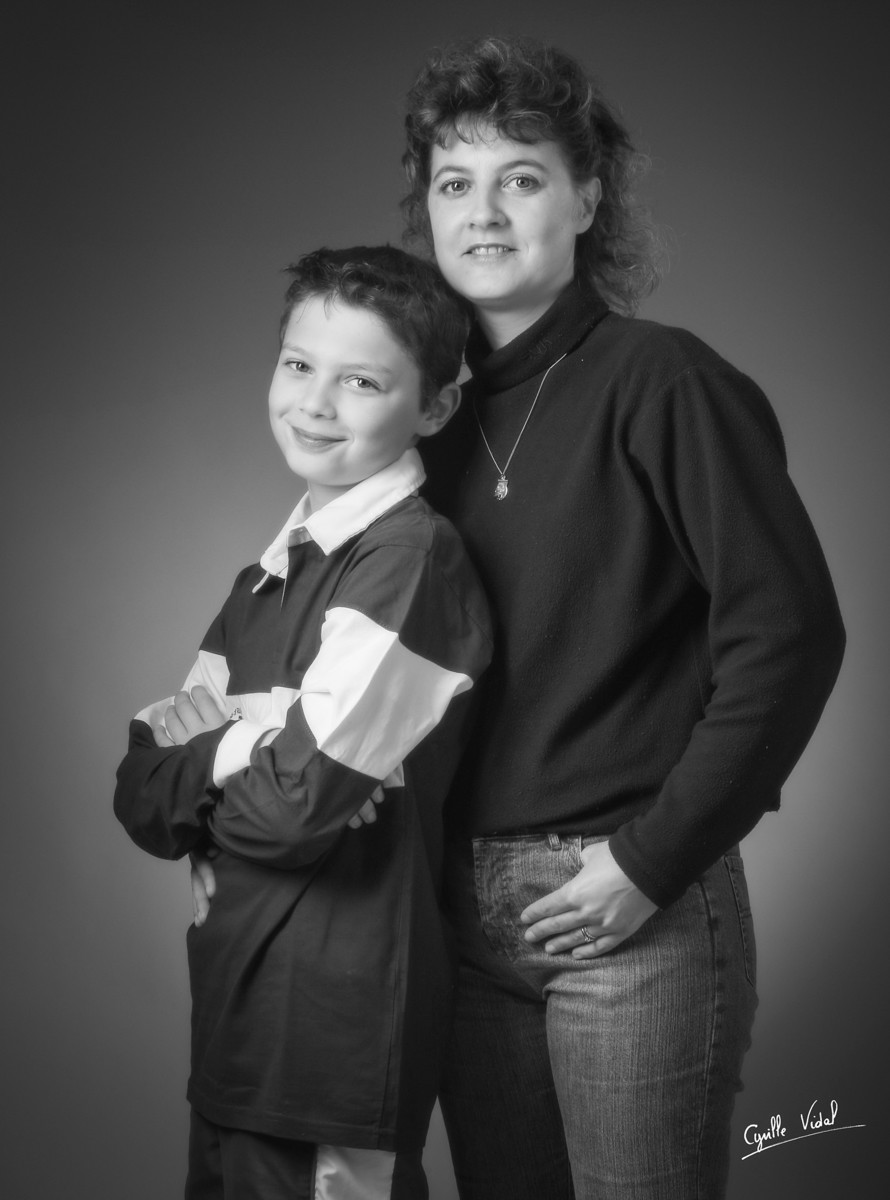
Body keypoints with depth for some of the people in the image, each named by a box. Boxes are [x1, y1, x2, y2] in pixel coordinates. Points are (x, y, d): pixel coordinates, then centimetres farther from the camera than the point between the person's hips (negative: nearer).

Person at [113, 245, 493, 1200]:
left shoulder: (414, 558, -15)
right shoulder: (266, 581, 10)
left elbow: (298, 806, -21)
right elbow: (142, 799, 5)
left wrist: (195, 762, -3)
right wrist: (244, 752, -13)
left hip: (340, 1019, -8)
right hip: (237, 1013, 8)